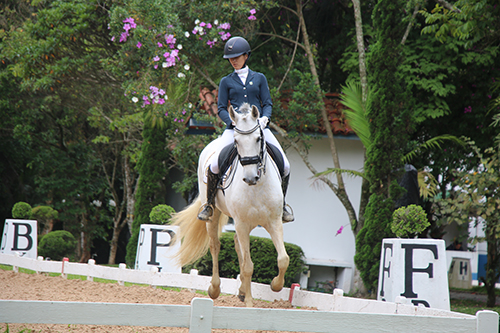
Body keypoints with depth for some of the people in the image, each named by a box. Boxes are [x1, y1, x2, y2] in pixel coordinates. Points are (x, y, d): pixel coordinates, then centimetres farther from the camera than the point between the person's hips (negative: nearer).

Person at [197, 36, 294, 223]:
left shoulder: (259, 78, 14)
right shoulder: (226, 82, 12)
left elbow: (268, 104, 10)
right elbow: (221, 109, 7)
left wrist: (264, 118, -13)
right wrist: (235, 123, -13)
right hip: (234, 129, -1)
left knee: (284, 165, -10)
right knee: (215, 163, -23)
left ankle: (281, 206, 12)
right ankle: (209, 204, -3)